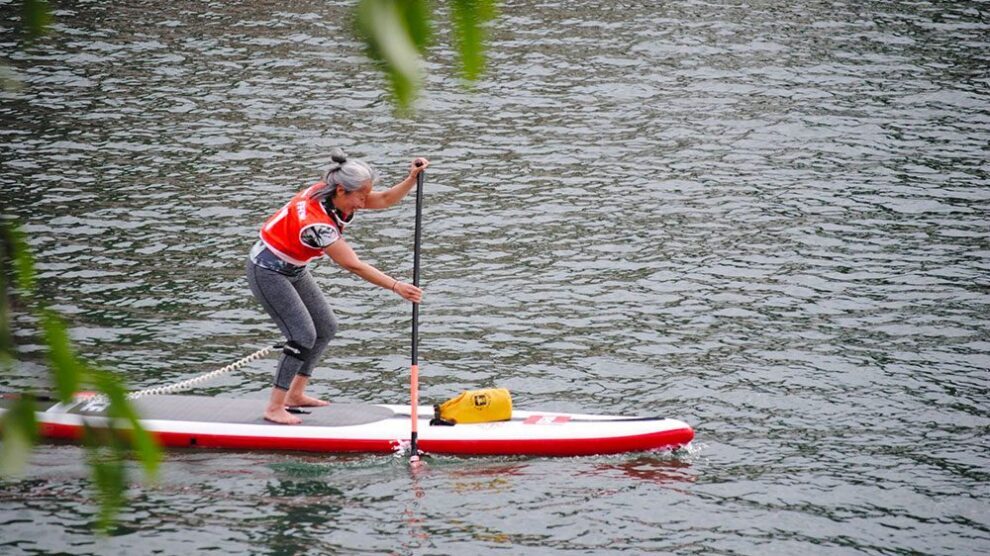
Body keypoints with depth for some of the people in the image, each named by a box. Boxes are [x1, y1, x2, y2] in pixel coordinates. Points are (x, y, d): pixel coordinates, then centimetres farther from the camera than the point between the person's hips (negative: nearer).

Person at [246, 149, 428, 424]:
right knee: (303, 335, -14)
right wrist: (396, 286, -33)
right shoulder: (316, 221, -34)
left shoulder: (333, 193, -10)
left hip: (292, 269, 10)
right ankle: (274, 408, -7)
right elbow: (354, 266, -33)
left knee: (326, 327, 10)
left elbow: (384, 199, -6)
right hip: (268, 271, -10)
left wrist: (412, 179, -23)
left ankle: (295, 394, 19)